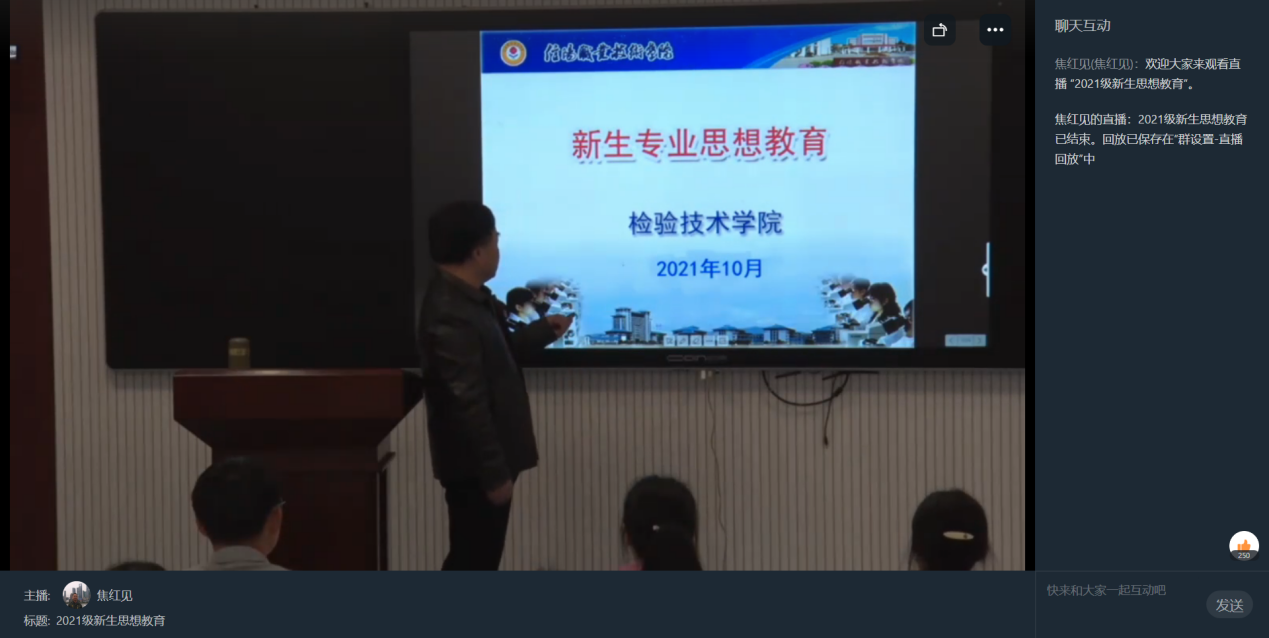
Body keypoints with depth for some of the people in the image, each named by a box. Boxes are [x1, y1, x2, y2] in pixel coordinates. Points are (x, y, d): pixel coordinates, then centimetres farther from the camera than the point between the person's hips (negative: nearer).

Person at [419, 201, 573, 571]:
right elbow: (468, 404, -26)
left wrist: (544, 331, 28)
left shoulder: (468, 299, 8)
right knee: (471, 562, -1)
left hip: (485, 460, 10)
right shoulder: (451, 315, -25)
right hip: (474, 465, -10)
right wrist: (494, 473, -23)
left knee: (480, 559, 18)